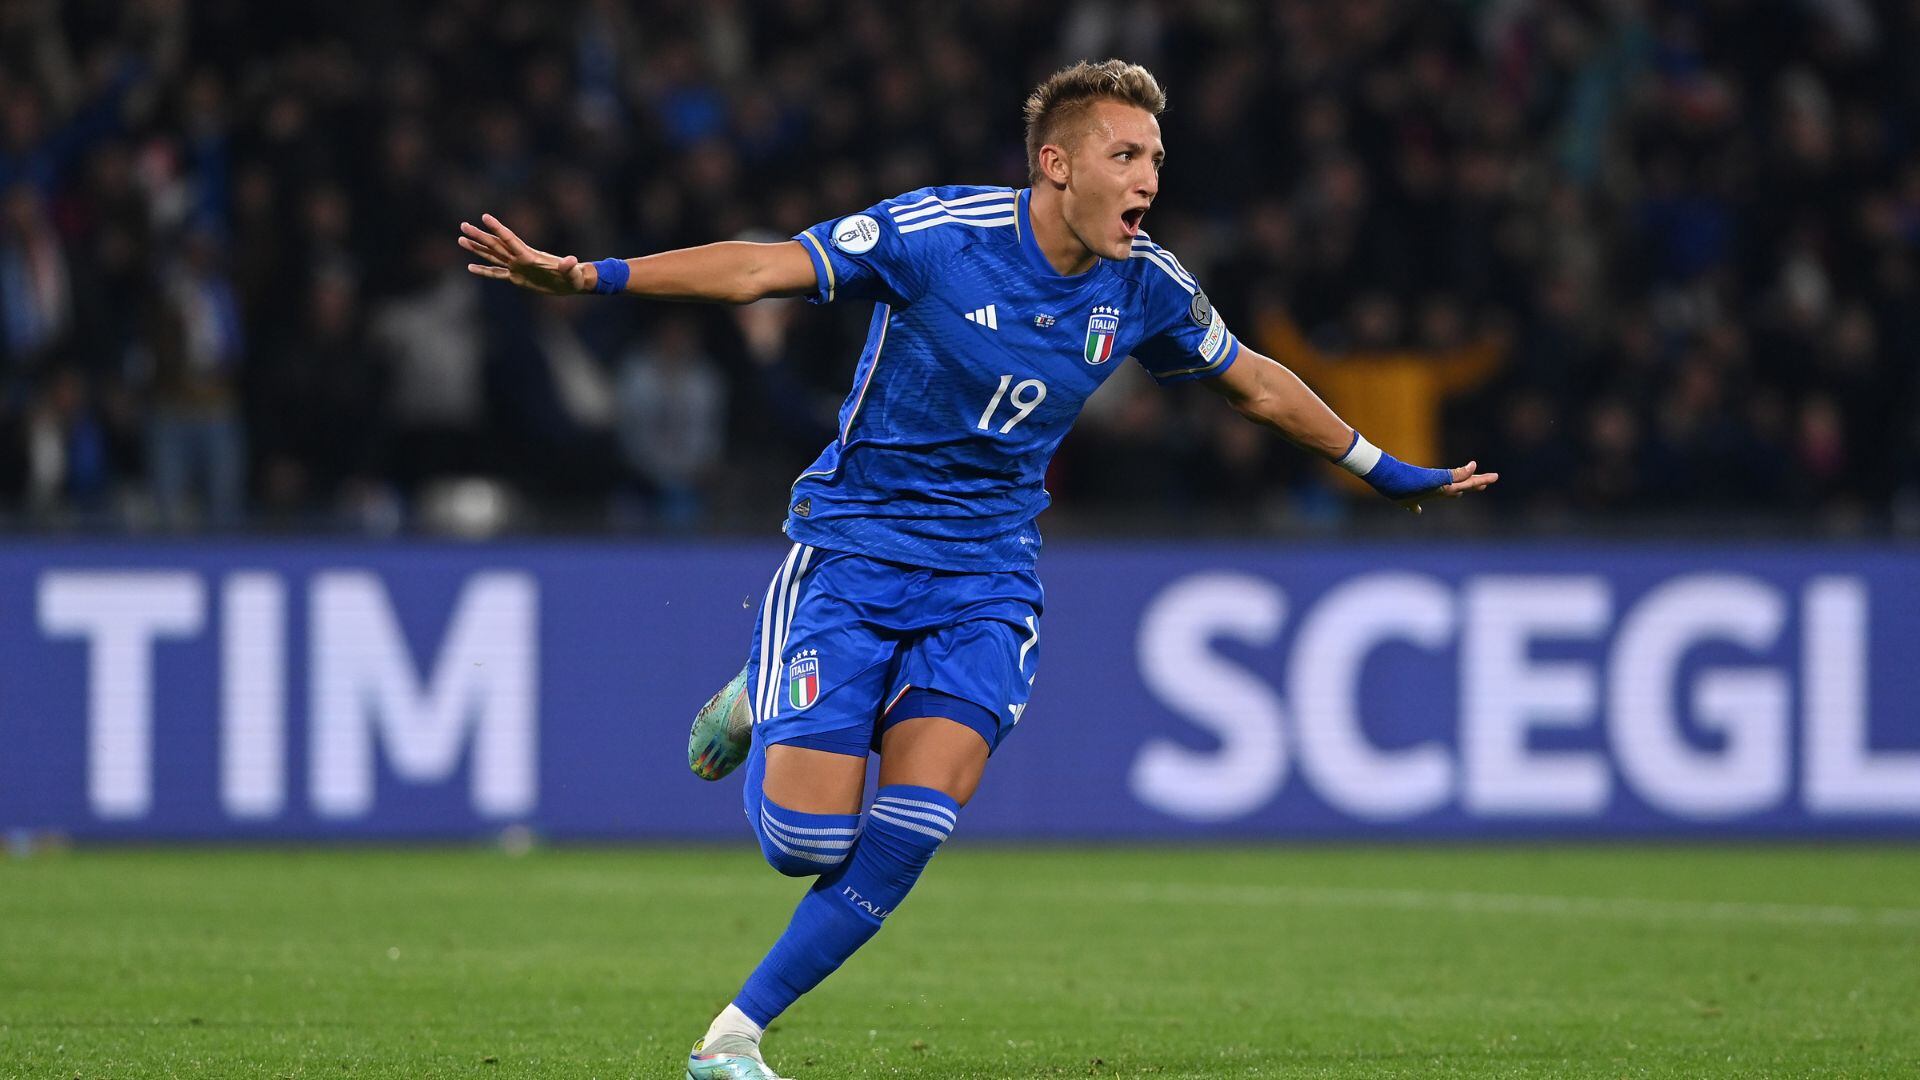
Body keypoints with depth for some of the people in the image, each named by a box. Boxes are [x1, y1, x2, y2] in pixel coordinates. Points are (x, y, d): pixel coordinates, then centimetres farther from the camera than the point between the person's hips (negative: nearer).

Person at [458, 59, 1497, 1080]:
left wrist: (1386, 471, 24)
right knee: (807, 839, -10)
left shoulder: (1145, 287, -2)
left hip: (986, 579, 3)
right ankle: (756, 710, 26)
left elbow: (1255, 382, 16)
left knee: (913, 825, -17)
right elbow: (759, 268, -15)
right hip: (852, 550, -3)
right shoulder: (937, 233, -16)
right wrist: (584, 275, -24)